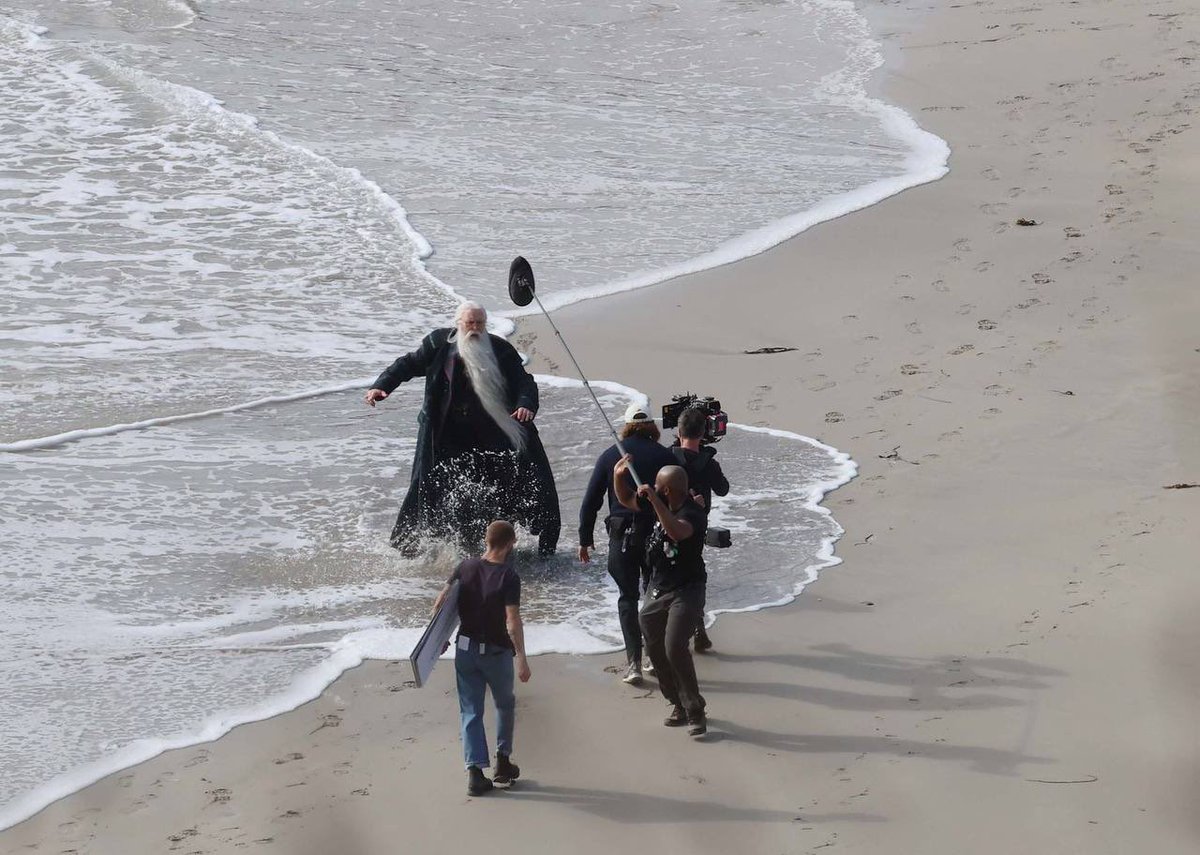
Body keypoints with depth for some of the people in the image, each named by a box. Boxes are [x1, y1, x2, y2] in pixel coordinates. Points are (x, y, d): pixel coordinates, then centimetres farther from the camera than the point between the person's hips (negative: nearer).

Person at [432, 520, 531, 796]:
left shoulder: (465, 568, -3)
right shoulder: (508, 577, -17)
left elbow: (440, 603, 0)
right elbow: (512, 622, -23)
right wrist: (522, 659, -19)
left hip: (466, 649, 3)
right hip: (497, 652, -3)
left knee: (471, 711, 7)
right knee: (505, 706, 21)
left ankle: (475, 773, -1)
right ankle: (503, 765, 27)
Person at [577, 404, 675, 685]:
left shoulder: (610, 456, 2)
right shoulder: (664, 456, 0)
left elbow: (591, 501, 3)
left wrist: (585, 539, 9)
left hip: (622, 536, 0)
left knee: (627, 598, 7)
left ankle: (633, 663, -2)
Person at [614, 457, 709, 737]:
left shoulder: (694, 513, -22)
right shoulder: (659, 503, 2)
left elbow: (677, 532, -43)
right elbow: (626, 500, 17)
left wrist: (654, 501, -42)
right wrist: (618, 477, -2)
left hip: (686, 591, -9)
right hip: (657, 589, 9)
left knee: (674, 648, -20)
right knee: (655, 650, 11)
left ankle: (695, 712, -10)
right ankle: (679, 705, 26)